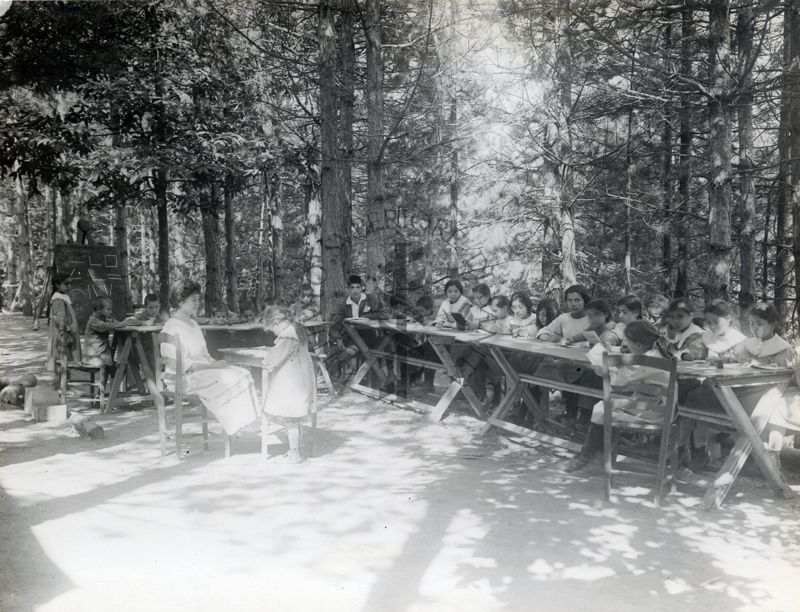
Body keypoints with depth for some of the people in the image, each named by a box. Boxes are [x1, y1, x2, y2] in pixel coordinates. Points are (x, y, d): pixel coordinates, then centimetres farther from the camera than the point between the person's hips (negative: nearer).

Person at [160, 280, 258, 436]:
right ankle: (235, 430, -19)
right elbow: (182, 365, -18)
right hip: (186, 377, -9)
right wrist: (211, 366, -18)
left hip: (204, 368, 9)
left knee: (243, 374, -12)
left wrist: (214, 362, 2)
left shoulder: (193, 324, 19)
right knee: (229, 380, -27)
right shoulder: (172, 328, -12)